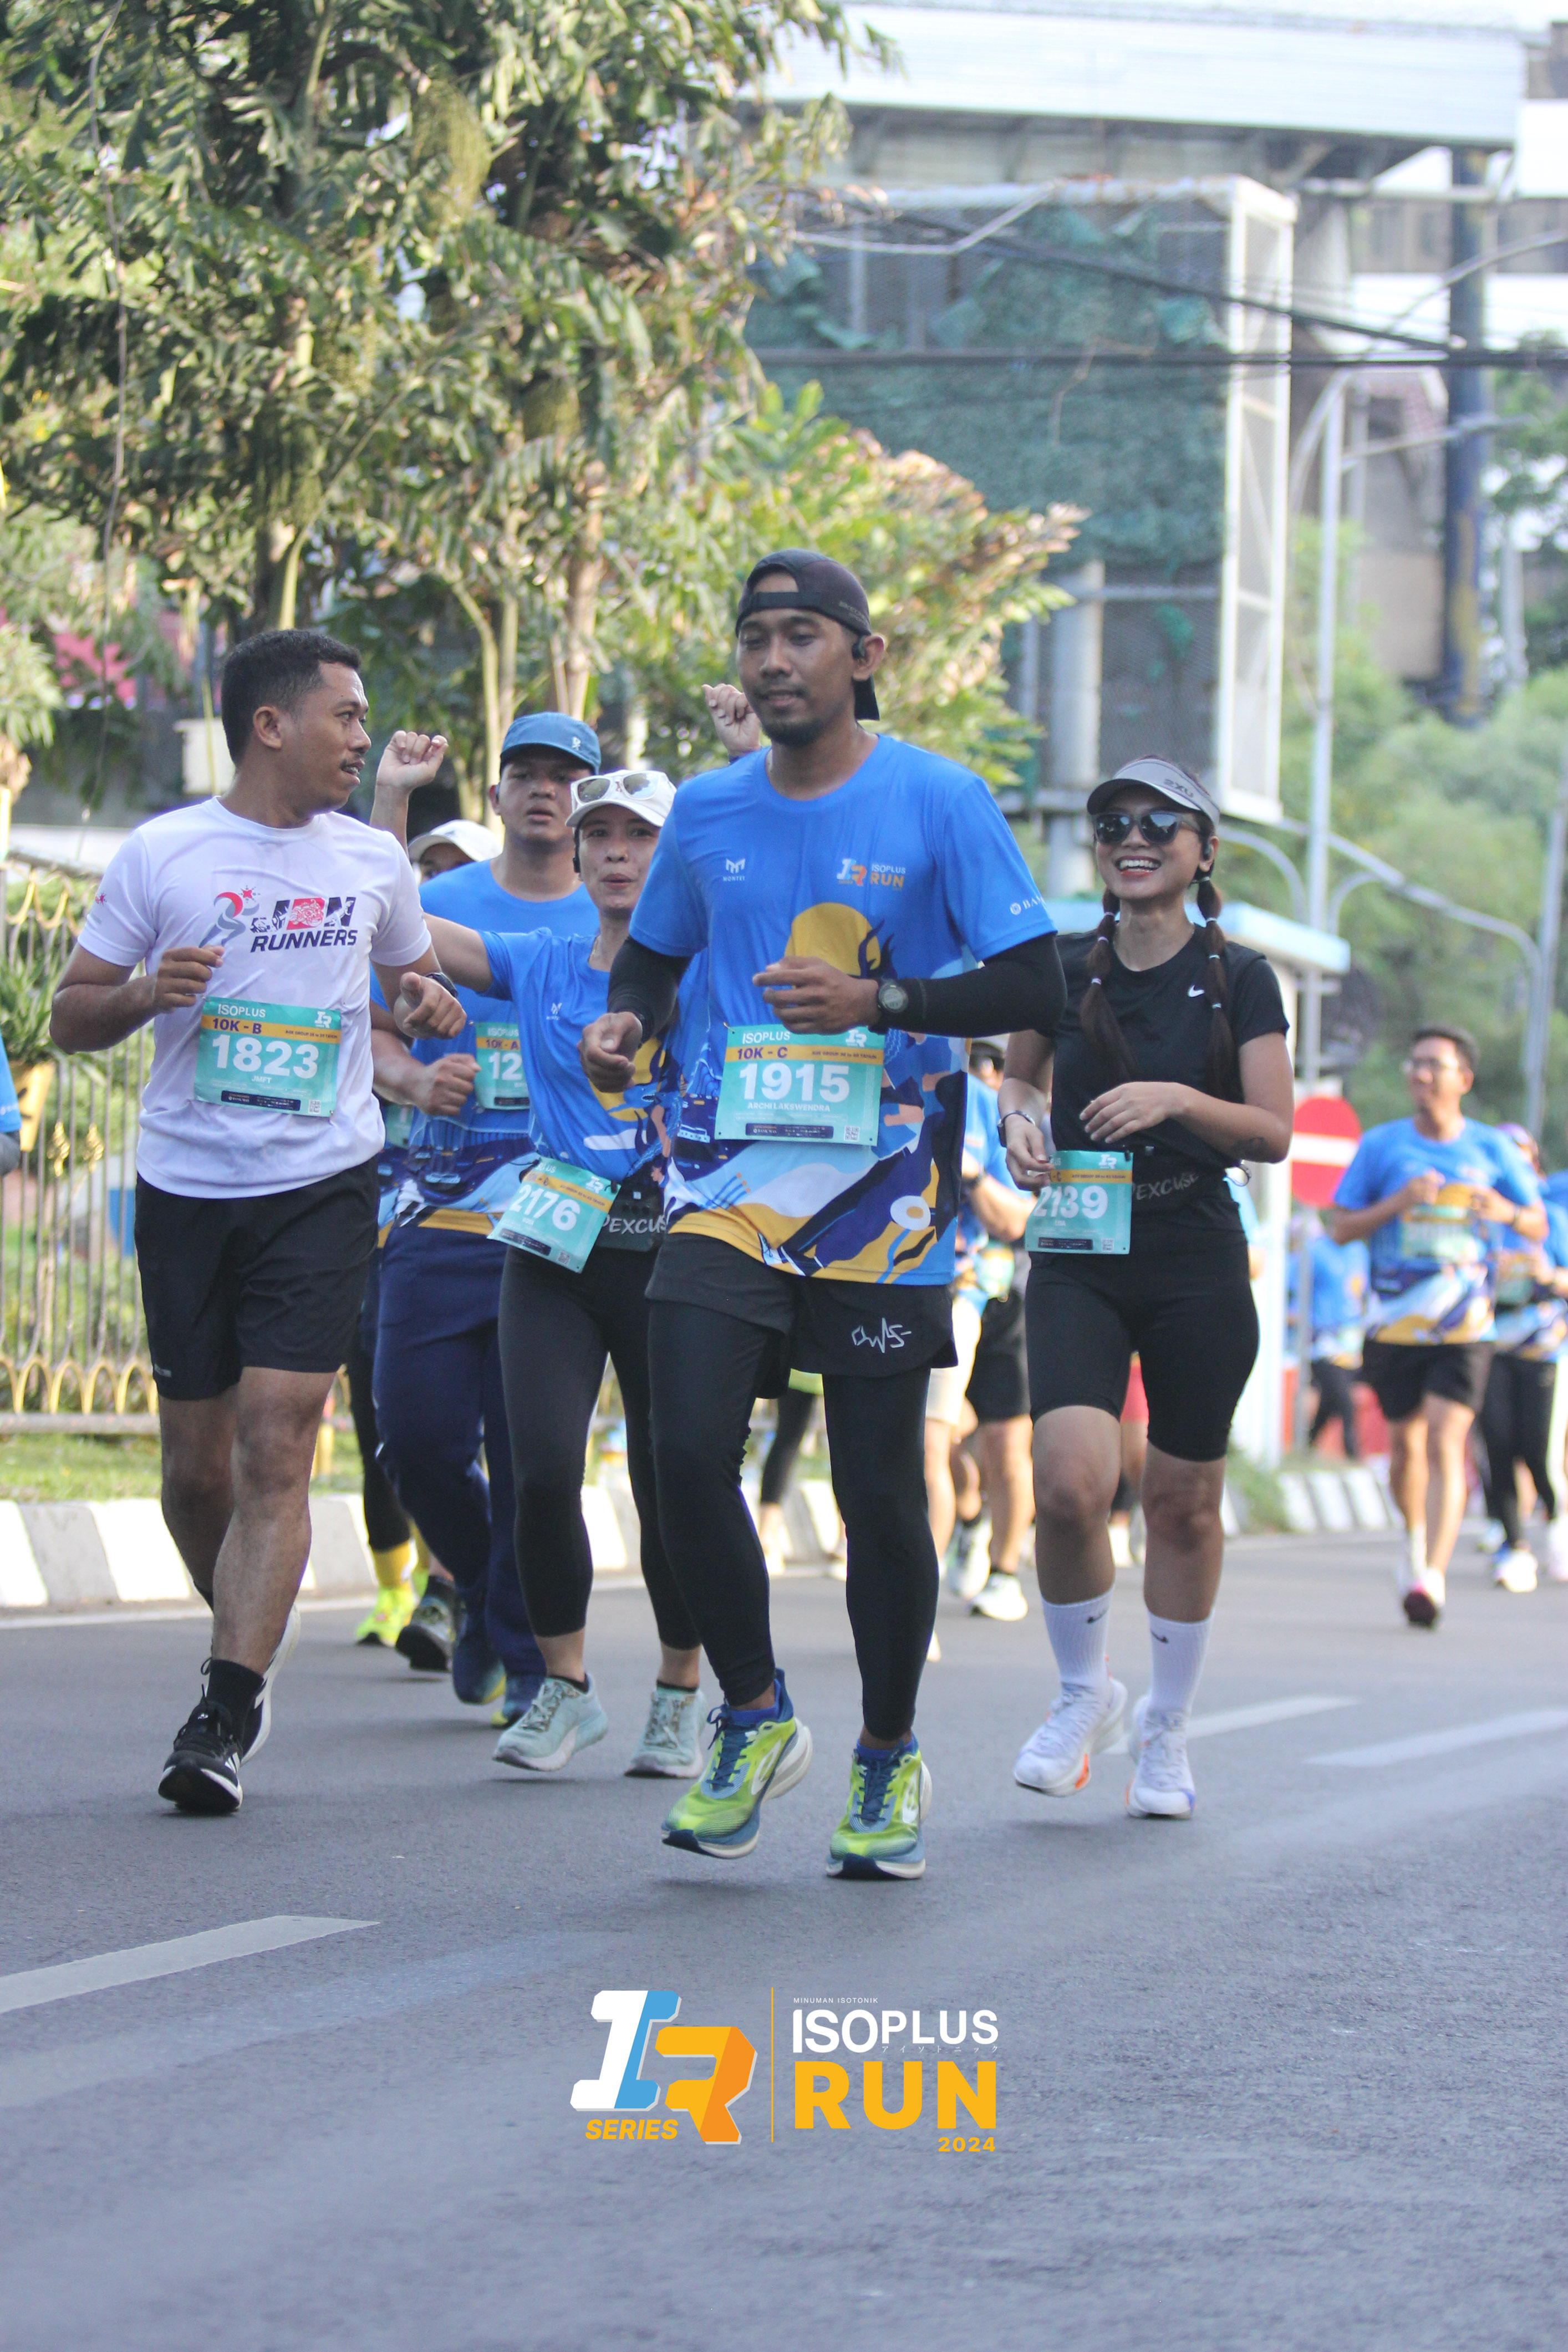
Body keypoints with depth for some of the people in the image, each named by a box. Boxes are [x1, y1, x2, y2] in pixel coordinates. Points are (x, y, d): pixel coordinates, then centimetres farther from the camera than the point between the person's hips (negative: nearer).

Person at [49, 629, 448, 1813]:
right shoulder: (160, 855, 0)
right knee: (198, 1465, 6)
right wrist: (146, 993, -15)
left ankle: (225, 1717, -15)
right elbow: (73, 1016, 4)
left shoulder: (373, 861, 8)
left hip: (324, 1185, 0)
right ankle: (255, 1634, 33)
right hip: (186, 1188, 0)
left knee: (276, 1451, -13)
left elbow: (412, 976, 27)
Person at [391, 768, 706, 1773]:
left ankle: (681, 1693, 21)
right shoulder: (539, 965, 10)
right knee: (543, 1470, -12)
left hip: (670, 1248, -2)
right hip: (555, 1248, 2)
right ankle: (565, 1686, 6)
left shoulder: (707, 965, 3)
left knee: (671, 1482, 1)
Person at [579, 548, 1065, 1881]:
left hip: (884, 1192, -3)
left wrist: (880, 1000, -19)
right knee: (688, 1454, -14)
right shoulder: (707, 814, 9)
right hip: (732, 1180, 3)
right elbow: (654, 955, 25)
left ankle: (889, 1762, 21)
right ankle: (755, 1718, 8)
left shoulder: (940, 803, -3)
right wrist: (626, 1024, 2)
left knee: (881, 1488, 1)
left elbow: (1036, 986, -6)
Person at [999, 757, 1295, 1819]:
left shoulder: (1239, 979, -1)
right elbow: (1020, 1075, 19)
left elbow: (1275, 1133, -4)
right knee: (1071, 1483, -17)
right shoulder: (1065, 969, 4)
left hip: (1198, 1265, -1)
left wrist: (1177, 1099, -20)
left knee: (1184, 1501, 6)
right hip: (1077, 1260, 1)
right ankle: (1084, 1691, 8)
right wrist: (1022, 1117, -4)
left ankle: (1166, 1729, 24)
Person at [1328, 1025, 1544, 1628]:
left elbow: (1539, 1226, 10)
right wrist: (1395, 1205, -14)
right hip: (1394, 1324, 2)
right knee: (1406, 1444, 11)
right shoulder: (1381, 1145, 4)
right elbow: (1340, 1227, 4)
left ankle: (1433, 1575, -20)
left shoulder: (1492, 1150, 4)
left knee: (1445, 1444, -15)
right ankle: (1415, 1540, 39)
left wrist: (1508, 1213, -13)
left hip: (1463, 1329, -2)